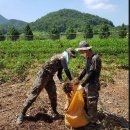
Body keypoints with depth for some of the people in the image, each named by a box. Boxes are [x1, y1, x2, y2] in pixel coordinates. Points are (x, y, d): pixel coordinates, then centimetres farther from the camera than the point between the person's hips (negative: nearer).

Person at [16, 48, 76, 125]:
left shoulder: (62, 62, 14)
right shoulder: (62, 57, -13)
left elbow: (59, 74, 15)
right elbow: (66, 70, -19)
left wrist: (63, 82, -3)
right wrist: (71, 80, -9)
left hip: (49, 78, 9)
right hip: (43, 76, -9)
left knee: (53, 95, 9)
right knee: (34, 94, -4)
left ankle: (54, 112, 27)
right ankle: (22, 113, 6)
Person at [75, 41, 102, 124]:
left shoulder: (95, 58, -25)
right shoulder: (89, 57, 4)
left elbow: (92, 74, -27)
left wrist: (82, 84, -23)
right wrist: (79, 79, 17)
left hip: (93, 85, -9)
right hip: (88, 83, 9)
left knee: (91, 104, 5)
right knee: (85, 101, 23)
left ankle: (92, 121, 25)